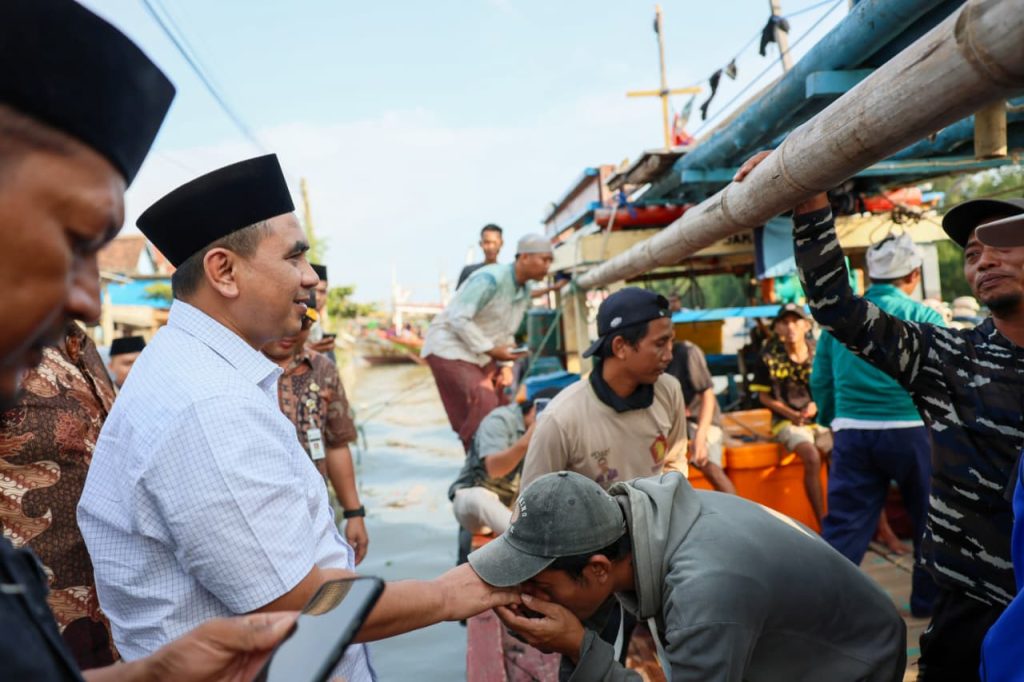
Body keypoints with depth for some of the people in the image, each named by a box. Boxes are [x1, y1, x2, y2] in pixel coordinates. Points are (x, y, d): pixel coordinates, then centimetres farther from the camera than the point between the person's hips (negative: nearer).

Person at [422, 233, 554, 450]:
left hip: (481, 354, 9)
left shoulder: (525, 291, 6)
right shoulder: (491, 279, -21)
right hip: (450, 349, -9)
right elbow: (458, 319, -24)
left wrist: (506, 366, -3)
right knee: (484, 405, -20)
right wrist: (492, 349, -22)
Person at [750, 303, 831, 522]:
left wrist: (816, 404, -10)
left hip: (821, 418, 3)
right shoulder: (769, 356, -5)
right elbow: (764, 396, 1)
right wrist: (791, 414, -11)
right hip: (787, 421, -2)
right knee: (812, 457, -29)